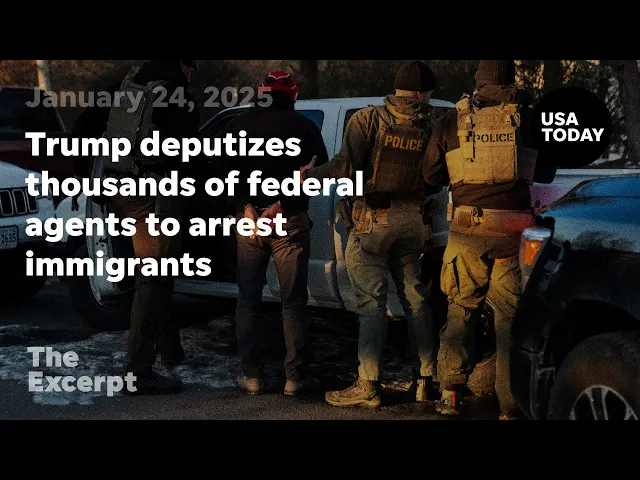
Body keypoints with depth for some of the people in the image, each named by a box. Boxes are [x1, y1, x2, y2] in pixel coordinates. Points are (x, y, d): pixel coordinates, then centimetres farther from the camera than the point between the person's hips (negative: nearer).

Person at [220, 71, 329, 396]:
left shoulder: (237, 127, 8)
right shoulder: (303, 127, 0)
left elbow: (223, 173, 1)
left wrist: (245, 208, -9)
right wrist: (283, 205, -9)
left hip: (248, 219, 2)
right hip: (290, 222, -2)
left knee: (248, 300, 10)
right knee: (293, 302, 4)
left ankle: (252, 375, 10)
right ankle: (295, 377, 5)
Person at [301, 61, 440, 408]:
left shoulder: (367, 119, -7)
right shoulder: (429, 128, 1)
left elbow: (347, 166, -17)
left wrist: (311, 174, -8)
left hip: (372, 221, -3)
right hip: (412, 221, 3)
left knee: (372, 303, -2)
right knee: (415, 299, 12)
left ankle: (368, 386, -2)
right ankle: (425, 379, 16)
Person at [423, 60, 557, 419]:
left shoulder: (452, 121, 3)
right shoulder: (529, 119, 3)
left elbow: (432, 176, 11)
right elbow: (547, 173, 14)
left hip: (468, 228, 0)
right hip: (514, 230, 0)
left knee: (462, 311, 14)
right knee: (511, 316, 6)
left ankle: (451, 392, 9)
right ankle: (511, 405, 7)